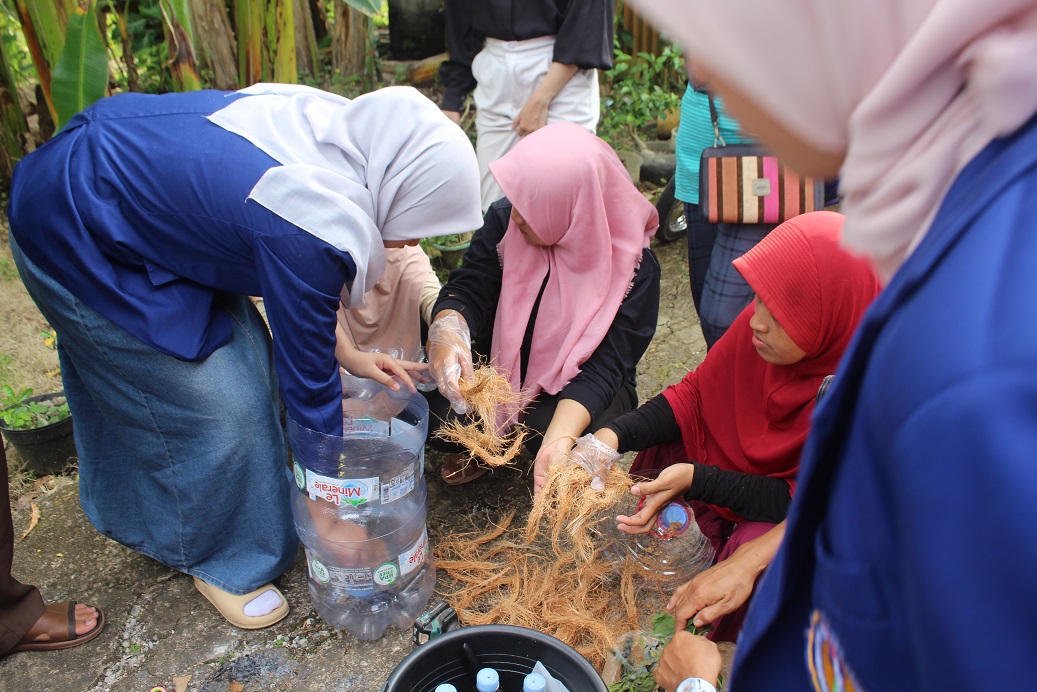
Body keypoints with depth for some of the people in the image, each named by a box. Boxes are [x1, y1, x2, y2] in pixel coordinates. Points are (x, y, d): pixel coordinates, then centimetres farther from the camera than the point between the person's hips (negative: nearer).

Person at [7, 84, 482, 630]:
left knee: (243, 357, 12)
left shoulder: (332, 126, -9)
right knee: (213, 409, -5)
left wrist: (344, 353, 1)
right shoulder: (316, 231, -33)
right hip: (74, 236, -9)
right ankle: (217, 559, 19)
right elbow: (307, 379, -20)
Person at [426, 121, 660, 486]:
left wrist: (559, 441, -44)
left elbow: (604, 366, -27)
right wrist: (448, 330, -44)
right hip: (501, 370, 3)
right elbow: (469, 288, -18)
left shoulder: (633, 266, -23)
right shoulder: (504, 218, -14)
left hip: (576, 389, -2)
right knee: (427, 412, -23)